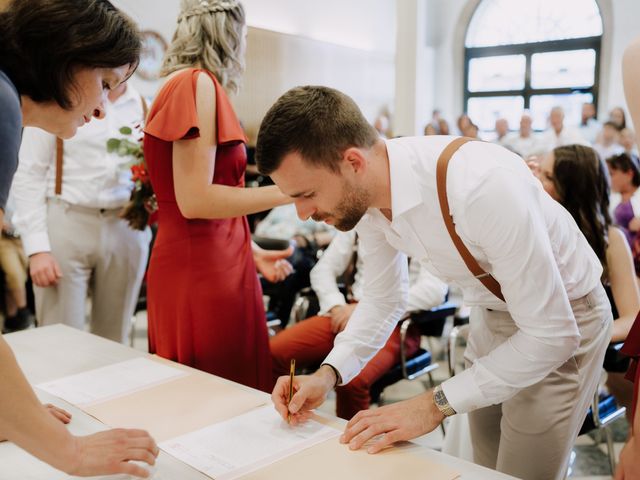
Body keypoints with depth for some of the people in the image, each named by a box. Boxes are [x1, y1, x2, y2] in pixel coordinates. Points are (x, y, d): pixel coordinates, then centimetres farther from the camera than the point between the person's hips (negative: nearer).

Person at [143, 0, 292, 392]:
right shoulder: (199, 84, -11)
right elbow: (194, 200, -19)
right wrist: (290, 191, -14)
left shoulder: (179, 86, 15)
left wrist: (253, 252, 21)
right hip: (204, 273, -9)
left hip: (196, 264, 9)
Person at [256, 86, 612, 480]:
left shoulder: (483, 185, -39)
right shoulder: (363, 190, -15)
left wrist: (436, 404, -29)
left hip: (562, 319, -6)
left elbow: (552, 333, -31)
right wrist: (328, 374, -14)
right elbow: (384, 300, -1)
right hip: (492, 311, 6)